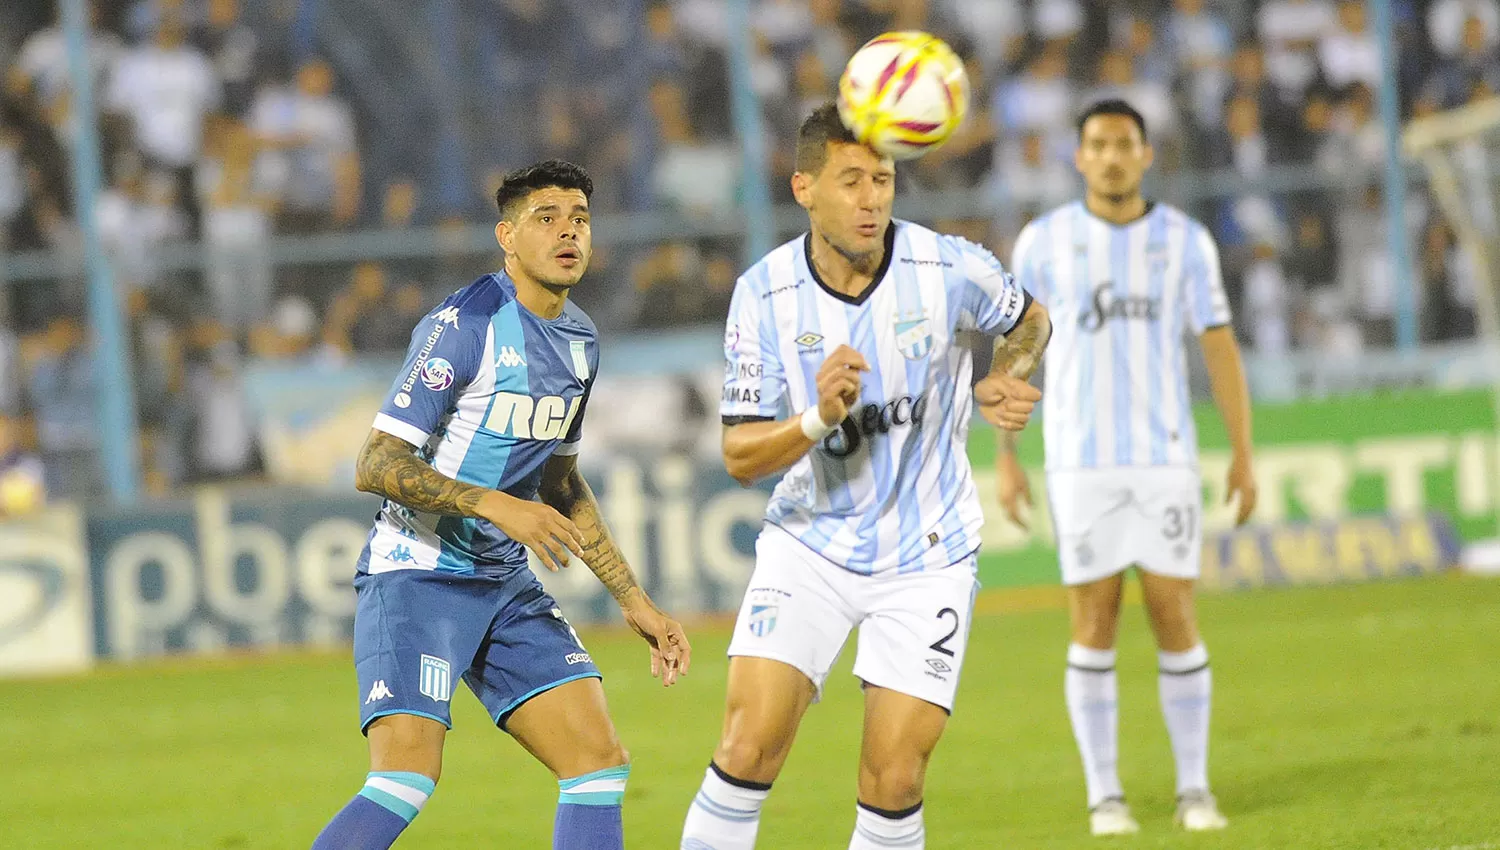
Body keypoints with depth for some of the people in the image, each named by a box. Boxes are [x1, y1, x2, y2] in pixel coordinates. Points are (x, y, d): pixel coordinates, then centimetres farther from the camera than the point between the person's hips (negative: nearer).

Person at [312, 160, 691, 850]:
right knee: (408, 777, -22)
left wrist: (634, 602, 23)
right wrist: (496, 504, -28)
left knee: (600, 761, -2)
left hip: (505, 584, 8)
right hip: (416, 577, -8)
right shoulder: (467, 325, -15)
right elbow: (376, 465, -18)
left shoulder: (579, 342, 10)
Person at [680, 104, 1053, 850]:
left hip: (925, 557, 0)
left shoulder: (948, 269, -13)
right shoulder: (765, 294, -12)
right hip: (809, 544, 0)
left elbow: (1029, 323, 11)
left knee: (894, 780, -7)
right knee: (749, 745, -14)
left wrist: (1005, 383, -10)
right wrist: (816, 419, -30)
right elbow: (740, 456, -11)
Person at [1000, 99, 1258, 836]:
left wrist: (1244, 456, -3)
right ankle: (1105, 797, 7)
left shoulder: (1186, 241, 2)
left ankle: (1194, 790, 9)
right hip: (1080, 462, -1)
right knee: (1094, 624, -2)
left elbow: (1221, 350, 3)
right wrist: (1006, 461, 0)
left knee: (1174, 618, -2)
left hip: (1164, 457, 1)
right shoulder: (1043, 241, 1)